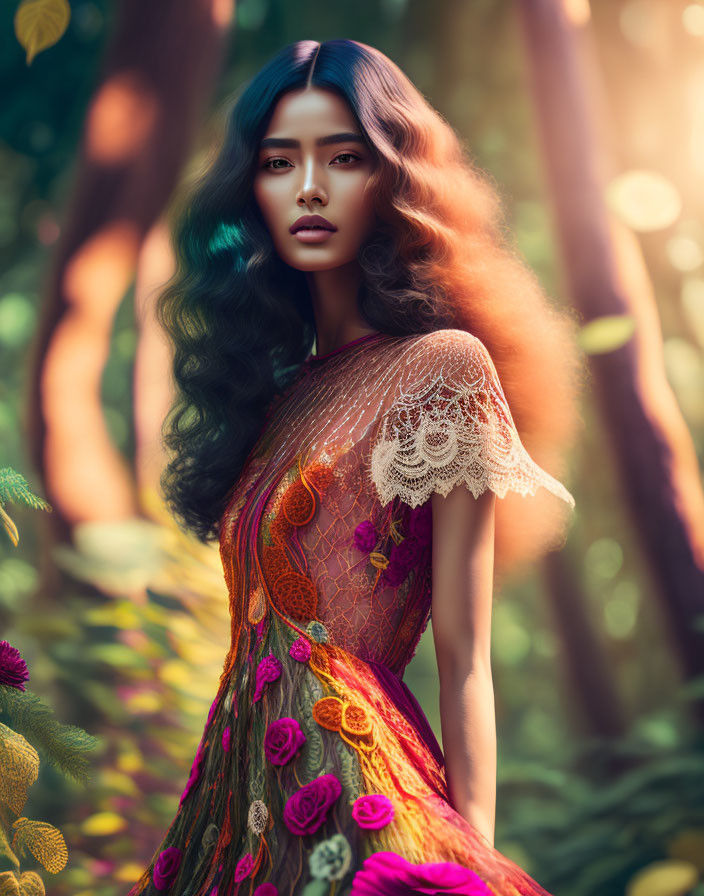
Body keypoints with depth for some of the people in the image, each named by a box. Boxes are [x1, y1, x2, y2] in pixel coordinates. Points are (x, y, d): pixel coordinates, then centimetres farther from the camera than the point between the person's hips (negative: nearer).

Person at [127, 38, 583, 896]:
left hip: (353, 788, -6)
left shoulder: (441, 368, -9)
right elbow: (259, 631, 7)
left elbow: (463, 661, -11)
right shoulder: (278, 382, 9)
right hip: (246, 792, 6)